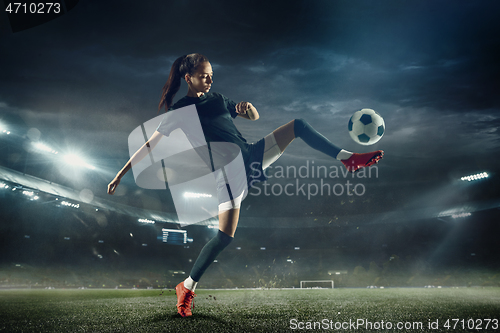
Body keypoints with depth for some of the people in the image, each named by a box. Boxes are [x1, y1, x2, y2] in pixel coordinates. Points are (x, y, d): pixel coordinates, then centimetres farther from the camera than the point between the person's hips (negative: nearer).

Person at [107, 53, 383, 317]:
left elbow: (254, 117, 21)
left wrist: (247, 107, -4)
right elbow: (150, 145, -3)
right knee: (225, 235, -15)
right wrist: (121, 174, -6)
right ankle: (186, 288, 3)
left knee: (298, 125, -3)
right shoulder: (179, 111, -2)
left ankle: (349, 159, 3)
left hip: (252, 156, 6)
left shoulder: (217, 99, 14)